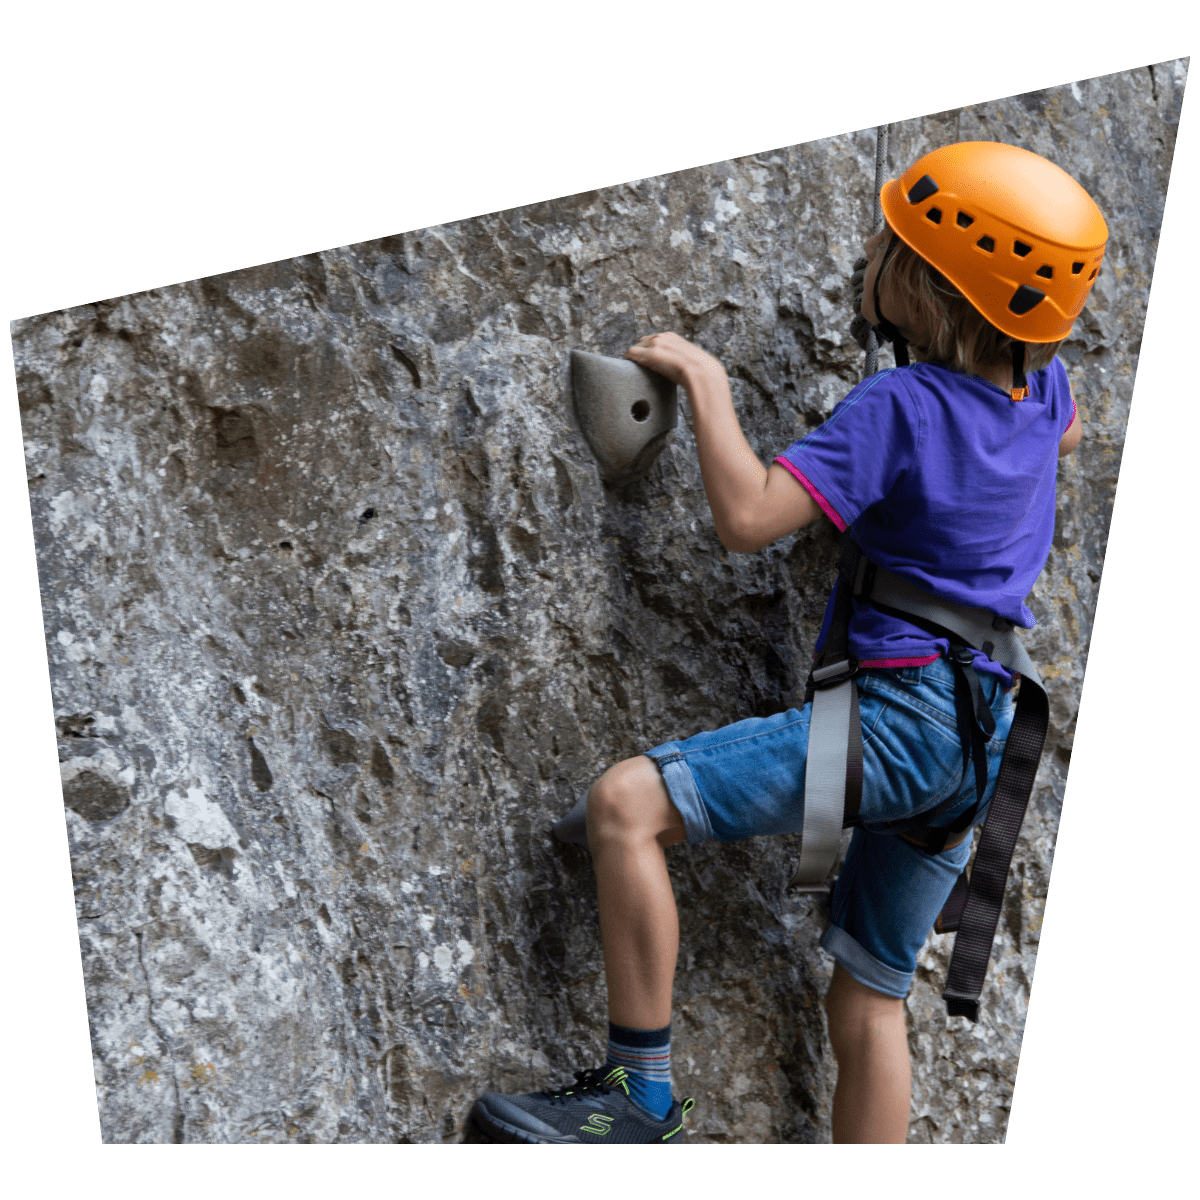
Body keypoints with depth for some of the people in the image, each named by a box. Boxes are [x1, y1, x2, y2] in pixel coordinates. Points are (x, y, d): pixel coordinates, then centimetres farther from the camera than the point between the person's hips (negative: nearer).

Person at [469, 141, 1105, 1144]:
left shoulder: (901, 406, -13)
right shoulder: (1041, 384, 10)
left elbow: (749, 517, -20)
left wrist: (706, 382, -9)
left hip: (899, 711, -9)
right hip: (980, 742, 9)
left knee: (627, 801, -16)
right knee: (868, 1002, 16)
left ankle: (641, 1093, -12)